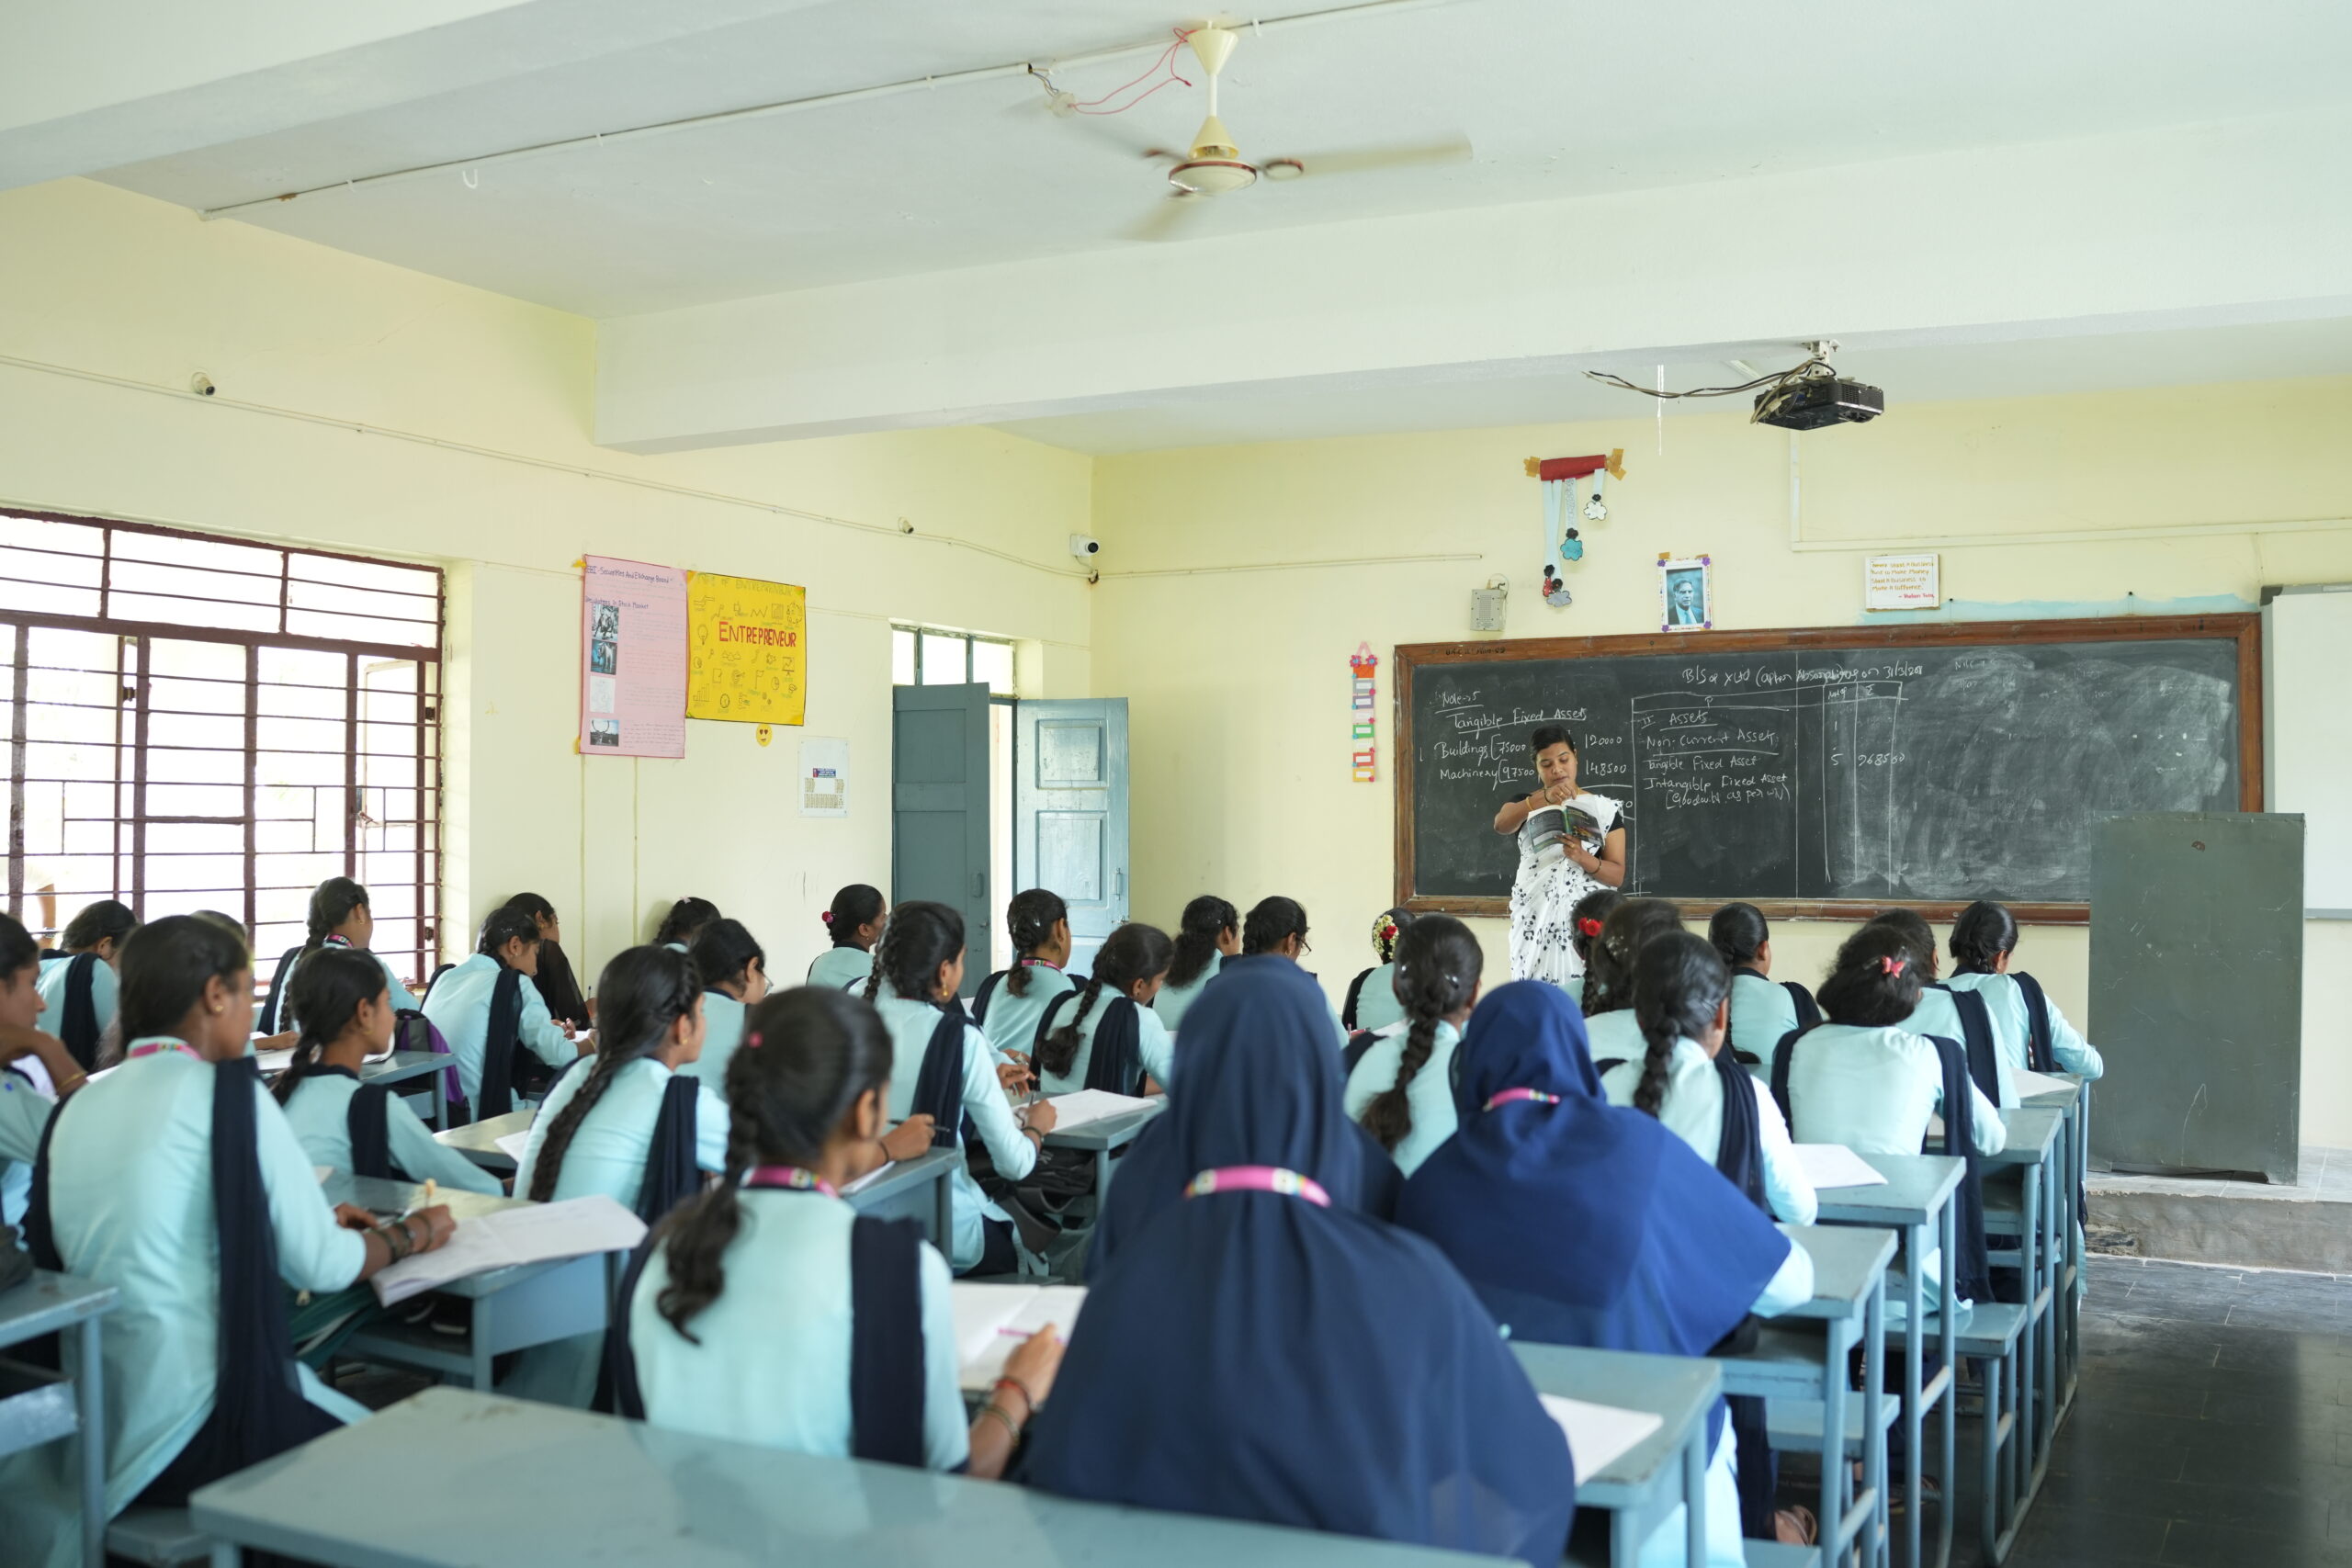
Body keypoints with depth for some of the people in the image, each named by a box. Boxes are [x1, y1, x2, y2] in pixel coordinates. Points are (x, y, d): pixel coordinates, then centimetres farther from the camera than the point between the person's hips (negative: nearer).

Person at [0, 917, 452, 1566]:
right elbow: (322, 1267, -10)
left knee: (345, 1414, 24)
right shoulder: (228, 1091, -12)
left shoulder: (78, 1107, 7)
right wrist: (411, 1234, 9)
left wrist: (316, 1221, 22)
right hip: (197, 1426, -7)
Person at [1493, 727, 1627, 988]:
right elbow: (1501, 824, -17)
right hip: (1535, 921, 1)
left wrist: (1583, 858, -20)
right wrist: (1544, 798, -34)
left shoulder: (1604, 809, 4)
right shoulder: (1525, 804, 7)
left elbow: (1617, 876, -1)